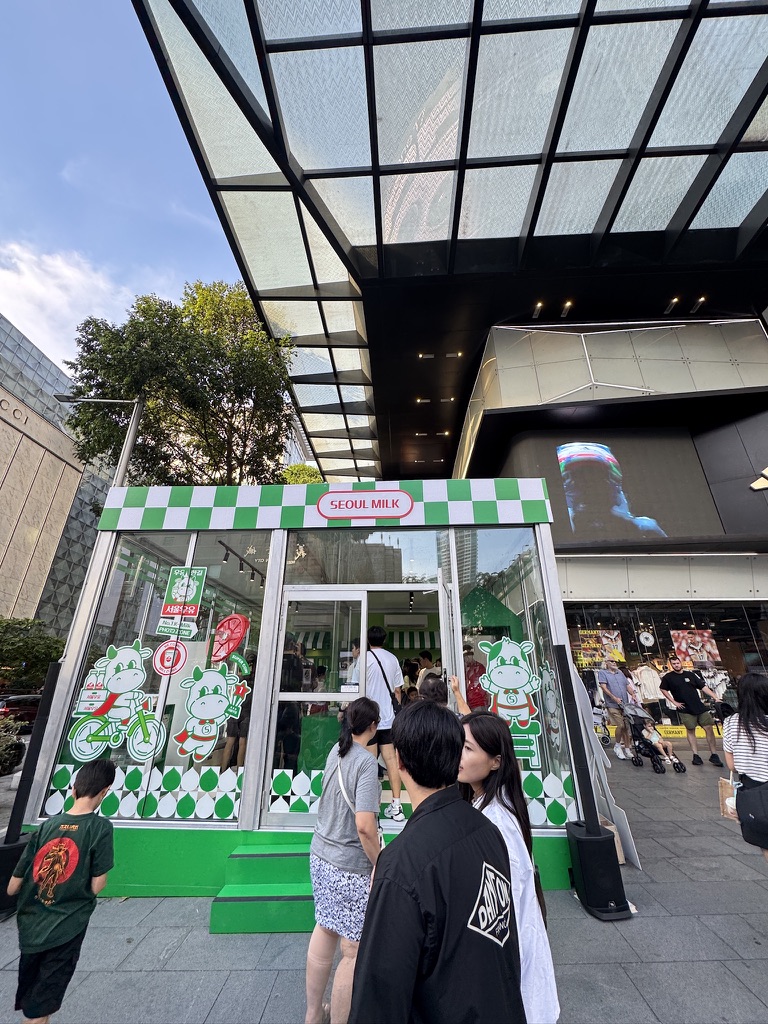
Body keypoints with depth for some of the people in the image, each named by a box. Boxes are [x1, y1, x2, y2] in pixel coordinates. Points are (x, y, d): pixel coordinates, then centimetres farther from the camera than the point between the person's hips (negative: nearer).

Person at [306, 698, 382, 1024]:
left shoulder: (336, 750, -2)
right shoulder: (366, 761, -24)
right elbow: (364, 826, -26)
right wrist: (381, 864, -10)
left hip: (321, 856, 8)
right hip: (351, 868, -8)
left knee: (325, 929, 26)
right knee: (354, 951, 11)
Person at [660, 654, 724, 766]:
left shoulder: (690, 674, 4)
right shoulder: (668, 677, -2)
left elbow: (703, 687, 4)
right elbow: (663, 690, 5)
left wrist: (715, 698, -6)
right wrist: (674, 702, 0)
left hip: (699, 706, 2)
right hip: (685, 709, -2)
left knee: (709, 728, 0)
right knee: (690, 731, 2)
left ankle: (714, 755, 11)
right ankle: (696, 756, 10)